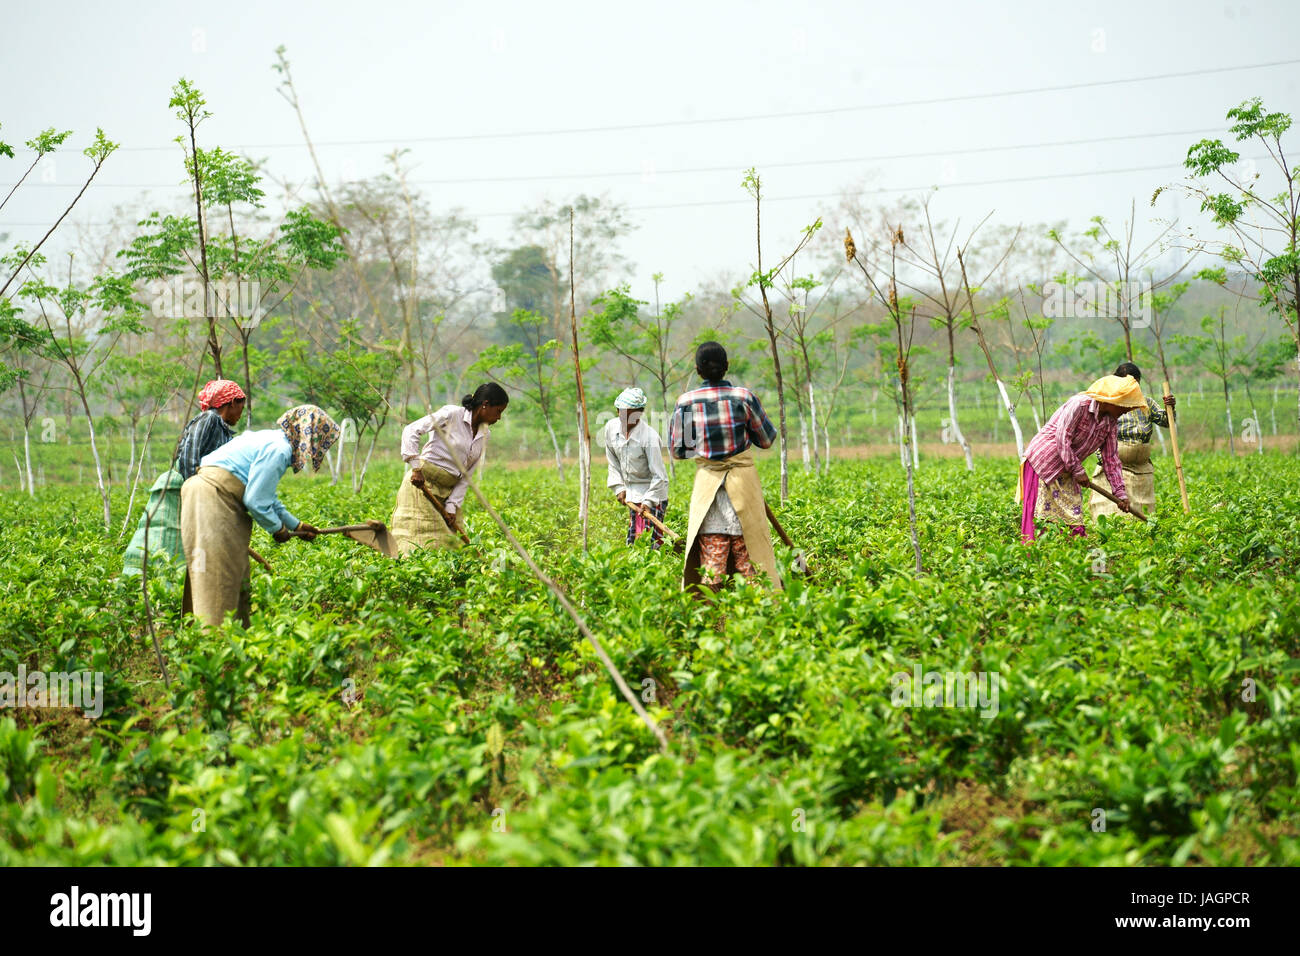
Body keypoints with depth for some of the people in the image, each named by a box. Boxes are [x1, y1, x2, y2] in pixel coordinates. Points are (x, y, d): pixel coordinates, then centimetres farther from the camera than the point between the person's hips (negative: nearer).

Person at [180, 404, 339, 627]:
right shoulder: (278, 450, -15)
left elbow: (267, 496, 28)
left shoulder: (274, 441, 17)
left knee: (235, 574, 13)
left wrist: (295, 525, 31)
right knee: (219, 575, -10)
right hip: (211, 498, -10)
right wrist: (277, 528, -2)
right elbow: (255, 500, -18)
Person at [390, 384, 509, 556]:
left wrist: (452, 506, -2)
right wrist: (416, 467, -23)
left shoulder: (484, 433, 9)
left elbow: (466, 475, 8)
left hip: (447, 491, 7)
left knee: (452, 544, 1)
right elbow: (411, 430, -15)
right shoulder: (452, 414, -10)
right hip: (422, 482, -7)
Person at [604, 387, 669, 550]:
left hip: (652, 493, -6)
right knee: (632, 542, 9)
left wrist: (649, 501, -26)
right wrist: (619, 488, 3)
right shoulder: (611, 427, -5)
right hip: (632, 493, 6)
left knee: (648, 541, -13)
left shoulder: (649, 436, -23)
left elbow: (658, 475, -21)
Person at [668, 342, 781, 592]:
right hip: (743, 483, -1)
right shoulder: (744, 397, -7)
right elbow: (767, 440, 3)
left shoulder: (686, 402, -4)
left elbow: (677, 450, 4)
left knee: (711, 557, 2)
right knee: (748, 556, 4)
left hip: (707, 485, 1)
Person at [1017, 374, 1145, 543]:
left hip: (1067, 472, 8)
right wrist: (1077, 470, -18)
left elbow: (1110, 459, 11)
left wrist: (1120, 493, 7)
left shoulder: (1109, 423, 6)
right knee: (1040, 508, -13)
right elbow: (1062, 437, -22)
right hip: (1042, 459, -8)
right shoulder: (1079, 404, -19)